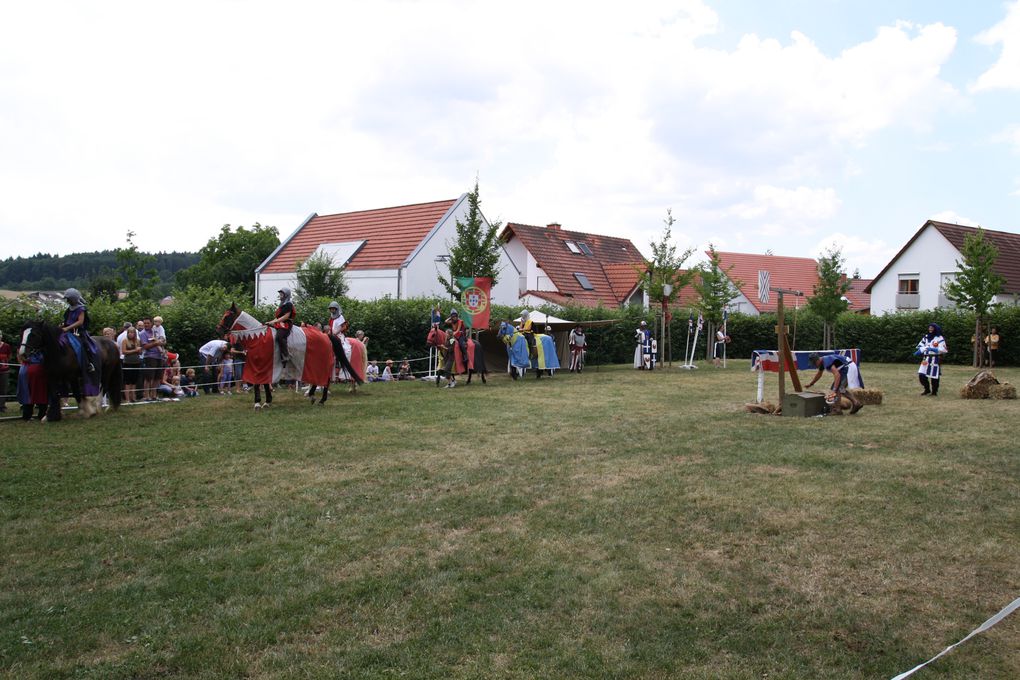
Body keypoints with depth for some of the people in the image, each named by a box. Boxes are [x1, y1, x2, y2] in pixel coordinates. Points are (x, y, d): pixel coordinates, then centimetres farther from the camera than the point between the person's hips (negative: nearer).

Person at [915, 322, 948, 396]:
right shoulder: (926, 337, 14)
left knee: (934, 377, 0)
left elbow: (943, 350, -11)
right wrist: (919, 351, -5)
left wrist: (934, 349, -23)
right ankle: (927, 389, 18)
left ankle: (934, 391, 17)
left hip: (935, 360, -5)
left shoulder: (939, 338, -5)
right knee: (921, 375, -1)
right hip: (926, 359, 5)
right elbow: (921, 346, 15)